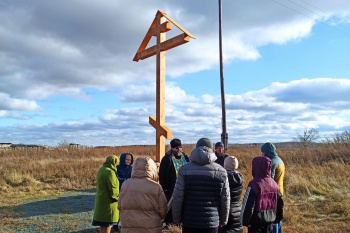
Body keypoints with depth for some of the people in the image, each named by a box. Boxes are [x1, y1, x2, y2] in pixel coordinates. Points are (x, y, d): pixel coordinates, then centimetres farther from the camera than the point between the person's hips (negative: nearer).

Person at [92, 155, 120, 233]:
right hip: (108, 202, -9)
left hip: (101, 200, 9)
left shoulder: (101, 170, 7)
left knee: (103, 223, 18)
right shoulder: (110, 172, -21)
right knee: (108, 225, 0)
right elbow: (113, 189, -20)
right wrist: (117, 198, -2)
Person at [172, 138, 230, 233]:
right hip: (212, 222, 1)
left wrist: (176, 218, 6)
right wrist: (223, 220, 15)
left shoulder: (185, 169, -7)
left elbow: (177, 197, -7)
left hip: (189, 221, 0)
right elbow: (225, 200, 2)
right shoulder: (221, 171, -3)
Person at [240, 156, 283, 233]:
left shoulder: (254, 184, -19)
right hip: (270, 222, 6)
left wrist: (244, 221, -6)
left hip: (256, 222, -6)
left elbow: (248, 205, -18)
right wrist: (277, 218, 21)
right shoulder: (274, 184, 2)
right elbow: (280, 203, 9)